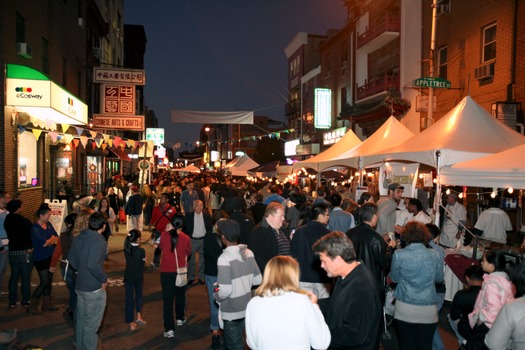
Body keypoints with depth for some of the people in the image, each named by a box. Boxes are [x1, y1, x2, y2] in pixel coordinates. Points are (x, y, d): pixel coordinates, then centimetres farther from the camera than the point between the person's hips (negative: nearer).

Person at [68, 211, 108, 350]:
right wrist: (104, 279, -19)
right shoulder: (98, 241, -24)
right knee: (91, 325, 6)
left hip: (80, 285, 9)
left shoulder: (79, 238, 3)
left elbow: (72, 259, 12)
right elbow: (93, 265, -33)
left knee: (80, 320, 24)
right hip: (94, 289, -9)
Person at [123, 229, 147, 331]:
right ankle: (139, 316, 10)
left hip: (128, 277, 2)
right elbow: (144, 262, -6)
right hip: (139, 277, -2)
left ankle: (131, 323, 14)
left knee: (129, 298, 10)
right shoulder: (141, 251, -17)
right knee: (139, 295, 22)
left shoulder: (126, 250, -9)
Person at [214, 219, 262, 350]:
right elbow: (258, 280, 2)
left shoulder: (225, 258, -23)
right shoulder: (248, 253, -4)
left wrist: (216, 296, -5)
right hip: (246, 307, 6)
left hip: (232, 311, -6)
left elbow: (225, 291, -25)